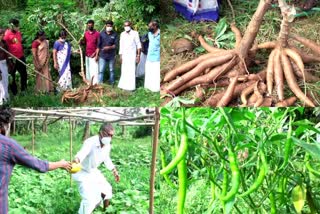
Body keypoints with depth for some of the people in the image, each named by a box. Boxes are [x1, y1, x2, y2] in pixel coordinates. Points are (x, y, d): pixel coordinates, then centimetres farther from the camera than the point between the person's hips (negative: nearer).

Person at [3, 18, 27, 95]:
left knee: (24, 74, 15)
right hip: (13, 59, -7)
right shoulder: (7, 34, -15)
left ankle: (24, 89, 31)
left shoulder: (18, 33, 7)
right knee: (12, 76, 7)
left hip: (21, 57, 7)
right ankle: (14, 92, 16)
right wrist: (10, 57, -18)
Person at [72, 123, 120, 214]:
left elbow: (106, 158, 13)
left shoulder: (107, 145, -9)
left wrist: (114, 170, 19)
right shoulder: (90, 142, -34)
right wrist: (76, 160, -78)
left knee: (107, 190, 17)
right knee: (89, 199, -20)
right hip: (82, 172, -8)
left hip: (93, 171, 8)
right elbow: (83, 152, -57)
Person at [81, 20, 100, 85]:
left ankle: (95, 84, -7)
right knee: (88, 69, 9)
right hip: (87, 55, 5)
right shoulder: (86, 33, 9)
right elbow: (84, 43, 14)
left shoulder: (97, 34, -6)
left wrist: (95, 53, -13)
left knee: (95, 69, -8)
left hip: (94, 55, -5)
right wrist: (81, 41, -8)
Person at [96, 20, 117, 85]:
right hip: (102, 56, 0)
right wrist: (97, 55, 1)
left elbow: (115, 45, -5)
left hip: (111, 56, 0)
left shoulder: (114, 35, -1)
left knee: (111, 70, 12)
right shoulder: (102, 34, 1)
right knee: (101, 71, -4)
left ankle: (111, 83, 23)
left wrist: (109, 47, -25)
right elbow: (98, 45, 3)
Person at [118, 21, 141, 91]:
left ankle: (131, 87, -2)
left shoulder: (135, 33, -3)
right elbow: (121, 46, 12)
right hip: (124, 55, 4)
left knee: (131, 71, -6)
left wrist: (138, 55, -8)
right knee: (124, 71, 3)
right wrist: (120, 56, 8)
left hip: (132, 55, -4)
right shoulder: (122, 34, 8)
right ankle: (123, 85, 10)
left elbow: (138, 45, -2)